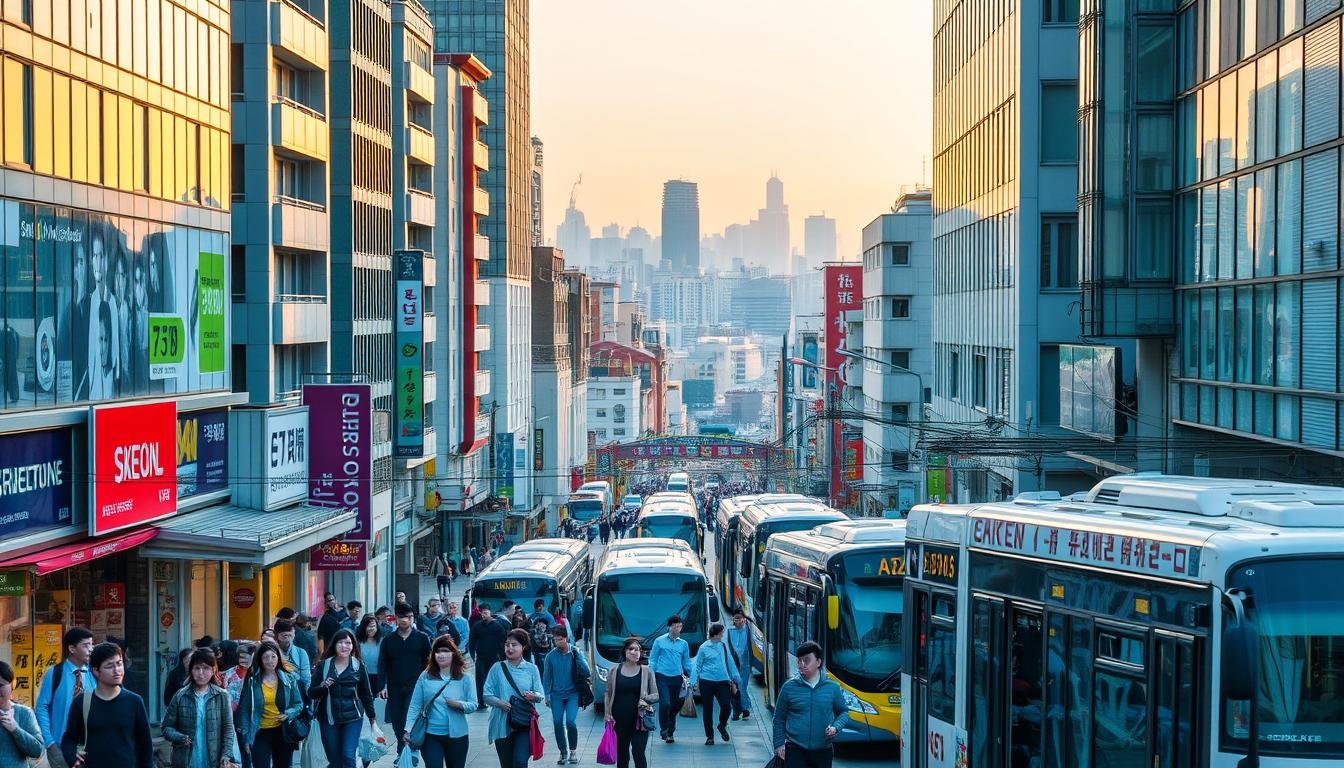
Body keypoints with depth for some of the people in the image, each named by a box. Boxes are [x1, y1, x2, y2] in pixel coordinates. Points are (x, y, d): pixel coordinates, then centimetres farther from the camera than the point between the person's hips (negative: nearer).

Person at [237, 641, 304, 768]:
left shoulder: (289, 678, -1)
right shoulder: (252, 680, -5)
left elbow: (299, 704, 6)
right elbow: (244, 710, -2)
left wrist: (288, 714, -16)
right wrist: (246, 738, -7)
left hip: (283, 733, 2)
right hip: (261, 734, -2)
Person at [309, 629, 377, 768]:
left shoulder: (359, 666, 1)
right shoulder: (323, 665, 2)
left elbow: (366, 694, 9)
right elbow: (311, 693, 4)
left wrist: (373, 719, 11)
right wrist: (322, 687, -17)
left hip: (352, 717, -1)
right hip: (328, 719, 1)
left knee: (348, 757, -11)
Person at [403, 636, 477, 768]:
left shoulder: (464, 678, -1)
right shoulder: (425, 677, 0)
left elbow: (474, 705, -2)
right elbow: (415, 706, 0)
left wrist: (460, 705, -22)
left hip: (456, 735, 1)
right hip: (430, 734, -1)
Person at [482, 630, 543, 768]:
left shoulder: (531, 669, 5)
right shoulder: (498, 668, 3)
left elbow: (541, 695, 4)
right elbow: (487, 695, 0)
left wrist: (534, 696, -19)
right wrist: (499, 702, -19)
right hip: (502, 725, 1)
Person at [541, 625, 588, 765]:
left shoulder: (575, 653, -5)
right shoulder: (551, 656, -2)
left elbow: (587, 673, -11)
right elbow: (546, 677, 4)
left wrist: (577, 657, -21)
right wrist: (546, 695, -1)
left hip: (572, 694, -2)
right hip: (556, 695, 2)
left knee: (570, 722, -15)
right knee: (557, 724, -1)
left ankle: (573, 750, 6)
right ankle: (563, 752, 18)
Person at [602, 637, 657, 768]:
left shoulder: (646, 671, 2)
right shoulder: (614, 672, 4)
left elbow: (656, 695, 5)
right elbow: (608, 694, 10)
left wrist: (646, 699, -14)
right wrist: (607, 713, -1)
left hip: (639, 720, -2)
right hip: (619, 720, 2)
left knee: (638, 752, -11)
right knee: (622, 754, 10)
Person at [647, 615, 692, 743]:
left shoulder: (683, 644, 12)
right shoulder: (659, 641, 3)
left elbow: (686, 662, 19)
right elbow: (652, 659, 5)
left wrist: (687, 676, 11)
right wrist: (651, 675, -2)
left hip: (677, 678, 3)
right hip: (662, 677, -3)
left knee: (675, 706, 5)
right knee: (665, 703, -16)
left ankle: (670, 733, 17)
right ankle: (664, 730, -4)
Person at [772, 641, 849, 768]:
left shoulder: (833, 687, 2)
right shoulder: (789, 687, -1)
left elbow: (843, 712, 14)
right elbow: (779, 719, 7)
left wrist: (835, 727, -6)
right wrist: (779, 744, 1)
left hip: (823, 751, 2)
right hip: (795, 751, -2)